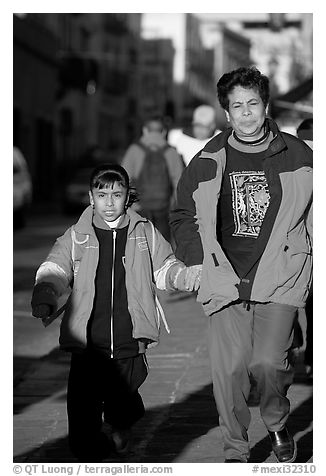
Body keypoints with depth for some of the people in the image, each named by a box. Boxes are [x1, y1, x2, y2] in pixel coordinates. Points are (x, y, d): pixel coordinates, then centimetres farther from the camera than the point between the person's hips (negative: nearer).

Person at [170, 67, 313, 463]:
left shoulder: (297, 156, 5)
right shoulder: (209, 161, 7)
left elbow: (314, 213, 16)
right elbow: (183, 214, 18)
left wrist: (306, 258, 8)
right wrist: (194, 257, 6)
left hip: (278, 279, -1)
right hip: (224, 278, 1)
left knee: (268, 361, -15)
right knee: (228, 366, -5)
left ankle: (277, 424, 16)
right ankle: (235, 450, 11)